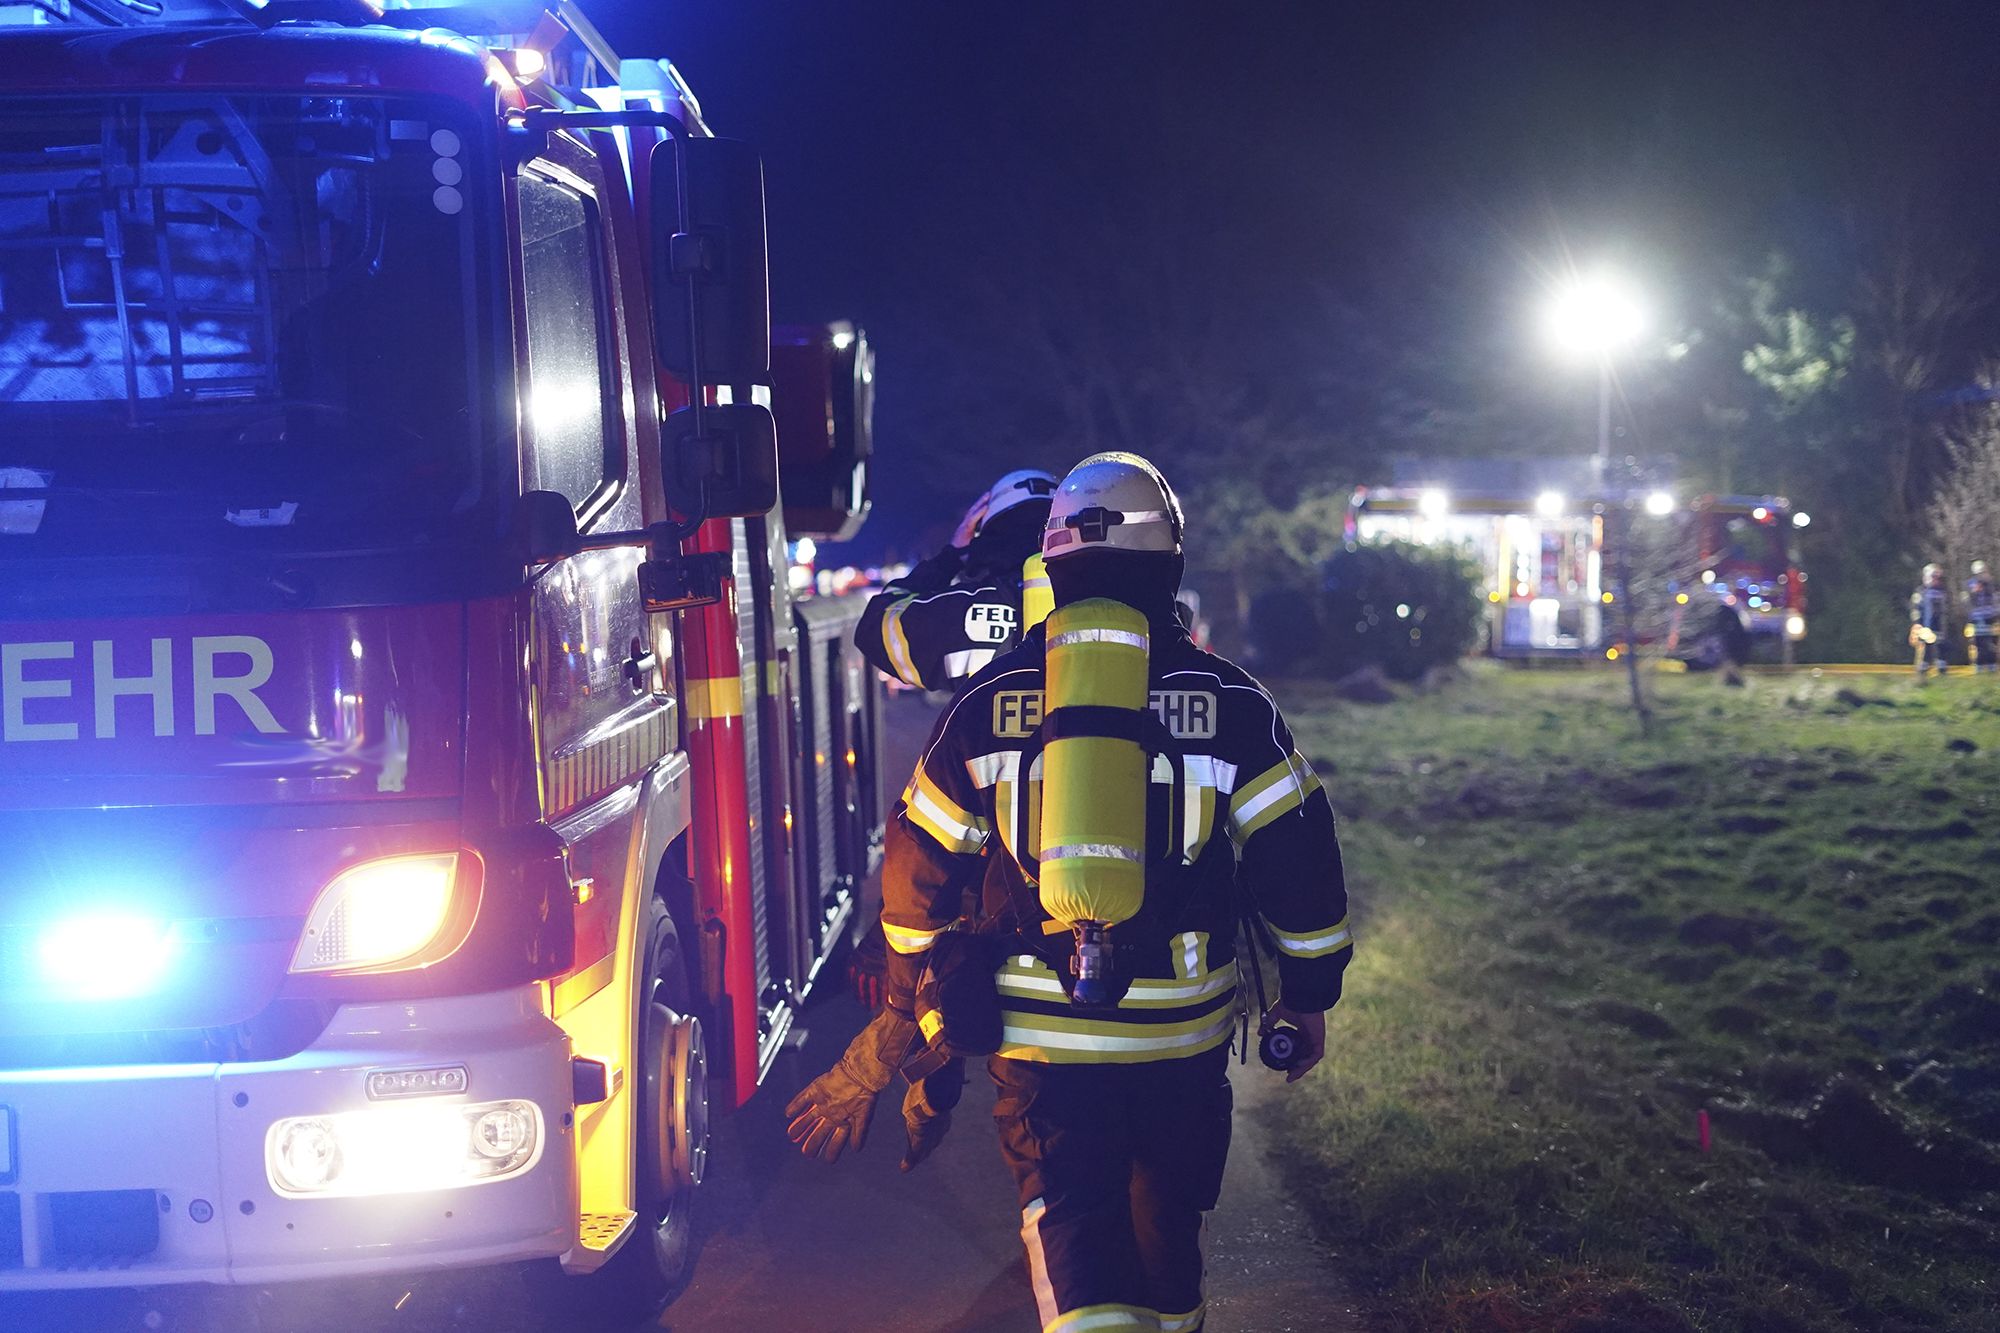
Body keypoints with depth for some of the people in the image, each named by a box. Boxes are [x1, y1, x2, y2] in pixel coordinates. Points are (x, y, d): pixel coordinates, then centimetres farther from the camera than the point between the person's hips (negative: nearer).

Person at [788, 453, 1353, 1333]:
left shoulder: (988, 704, -2)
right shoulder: (1230, 702, -4)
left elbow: (919, 869, 5)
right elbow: (1296, 858, -2)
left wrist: (916, 999, 20)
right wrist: (1308, 994, 11)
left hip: (1038, 1033, -1)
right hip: (1182, 1031, 1)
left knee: (1072, 1233, 1)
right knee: (1165, 1223, 21)